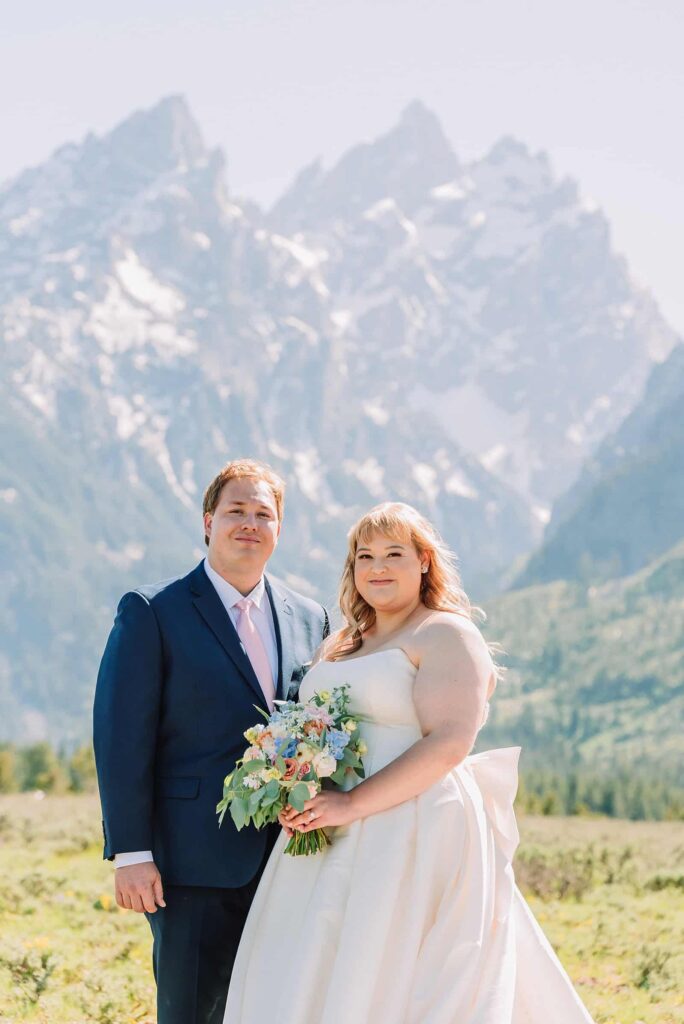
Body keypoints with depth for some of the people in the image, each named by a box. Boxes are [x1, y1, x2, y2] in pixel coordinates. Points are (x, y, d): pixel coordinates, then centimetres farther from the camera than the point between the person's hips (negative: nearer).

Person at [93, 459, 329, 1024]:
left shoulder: (310, 619, 12)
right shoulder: (151, 612, -2)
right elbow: (122, 738, -7)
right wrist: (130, 852, -12)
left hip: (289, 863, 5)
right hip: (196, 867, -4)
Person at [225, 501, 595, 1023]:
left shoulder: (447, 635, -5)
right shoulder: (339, 645, 20)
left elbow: (449, 742, -16)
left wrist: (354, 804, -22)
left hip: (415, 840, -7)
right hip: (333, 845, 8)